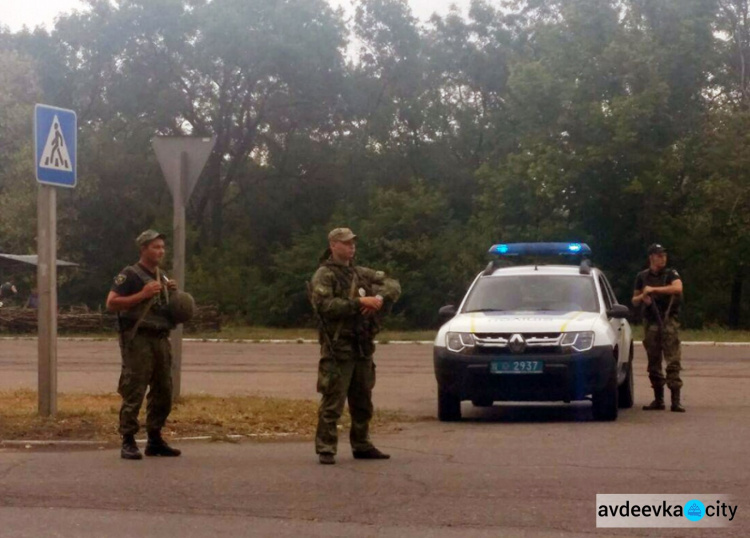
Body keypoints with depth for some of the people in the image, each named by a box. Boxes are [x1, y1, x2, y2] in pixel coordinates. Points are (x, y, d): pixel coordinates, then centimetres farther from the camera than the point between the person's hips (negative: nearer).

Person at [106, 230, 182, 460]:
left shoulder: (161, 276, 19)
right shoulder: (130, 275, -6)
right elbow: (111, 303, -15)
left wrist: (171, 292, 9)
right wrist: (142, 295, -19)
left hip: (161, 339, 8)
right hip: (138, 339, -8)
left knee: (163, 393, 9)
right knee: (133, 393, -9)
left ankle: (155, 440, 19)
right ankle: (128, 442, -5)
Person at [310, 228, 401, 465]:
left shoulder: (362, 274, 16)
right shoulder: (324, 276, -6)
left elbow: (393, 285, 13)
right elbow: (324, 305, -21)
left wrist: (380, 298, -10)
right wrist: (359, 303, -21)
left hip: (363, 346, 7)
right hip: (337, 347, -7)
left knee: (363, 401, 14)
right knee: (332, 401, -8)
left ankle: (362, 445, 24)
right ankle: (326, 449, -6)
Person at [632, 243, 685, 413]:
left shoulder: (670, 274, 2)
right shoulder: (642, 277, 12)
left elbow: (677, 288, -20)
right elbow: (635, 301, 19)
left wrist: (654, 289, -17)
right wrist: (642, 297, -4)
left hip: (669, 322, -4)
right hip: (651, 323, 4)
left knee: (673, 362, -10)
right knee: (653, 363, 7)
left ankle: (676, 401, -14)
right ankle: (658, 400, 15)